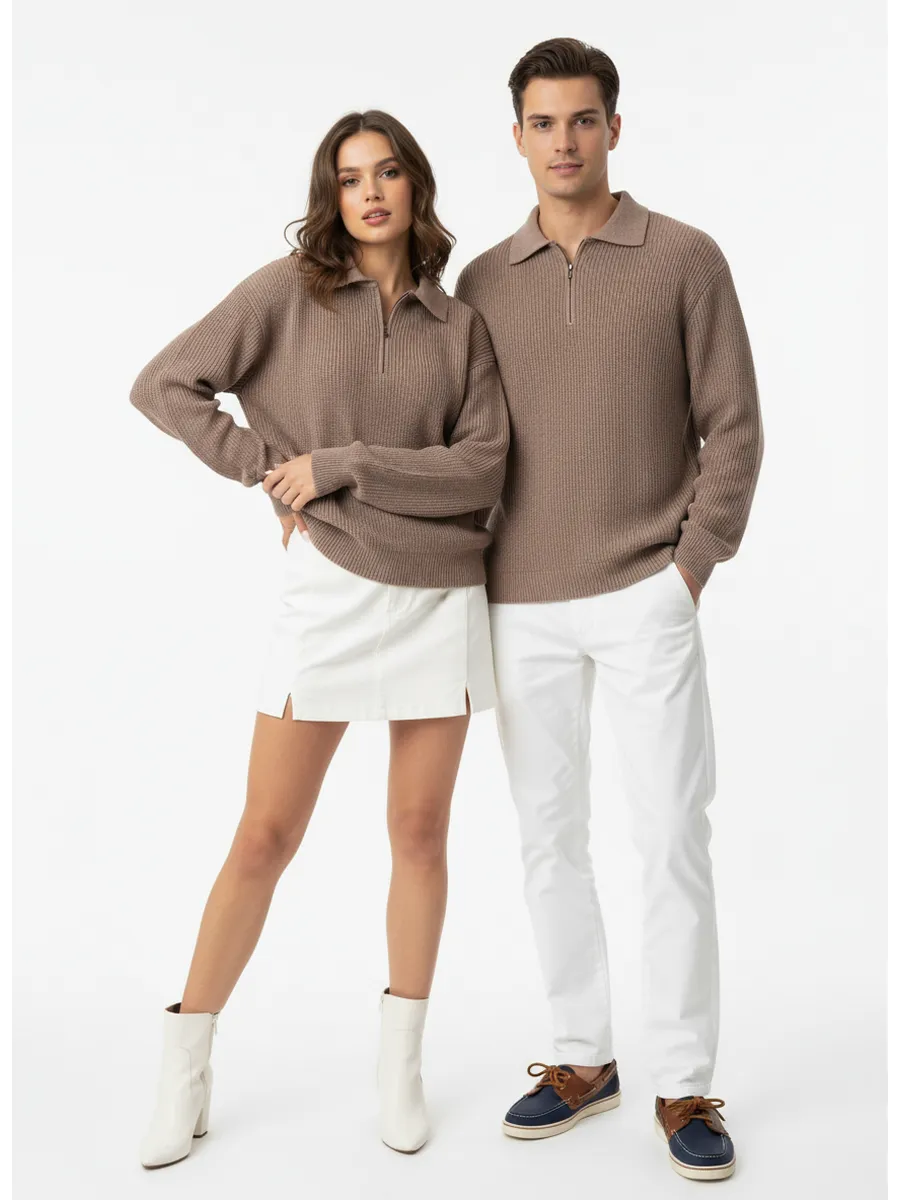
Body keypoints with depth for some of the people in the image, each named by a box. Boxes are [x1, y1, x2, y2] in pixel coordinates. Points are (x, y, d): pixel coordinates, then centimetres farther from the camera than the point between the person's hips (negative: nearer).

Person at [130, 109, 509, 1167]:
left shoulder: (460, 326, 5)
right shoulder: (288, 292, 0)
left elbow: (483, 468, -6)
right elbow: (163, 384, -2)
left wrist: (338, 465, -12)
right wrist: (266, 471, -6)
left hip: (442, 596, 2)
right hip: (327, 591, -2)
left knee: (419, 832, 8)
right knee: (265, 837, 1)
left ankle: (400, 1066, 24)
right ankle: (185, 1069, 17)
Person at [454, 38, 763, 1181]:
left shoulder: (685, 259, 1)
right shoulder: (483, 281, 9)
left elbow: (733, 429, 0)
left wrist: (691, 565, -7)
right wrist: (470, 573, 4)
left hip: (645, 599, -3)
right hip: (522, 606, 3)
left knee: (672, 837, -1)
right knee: (549, 837, 9)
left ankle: (684, 1085, 12)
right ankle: (581, 1056, 24)